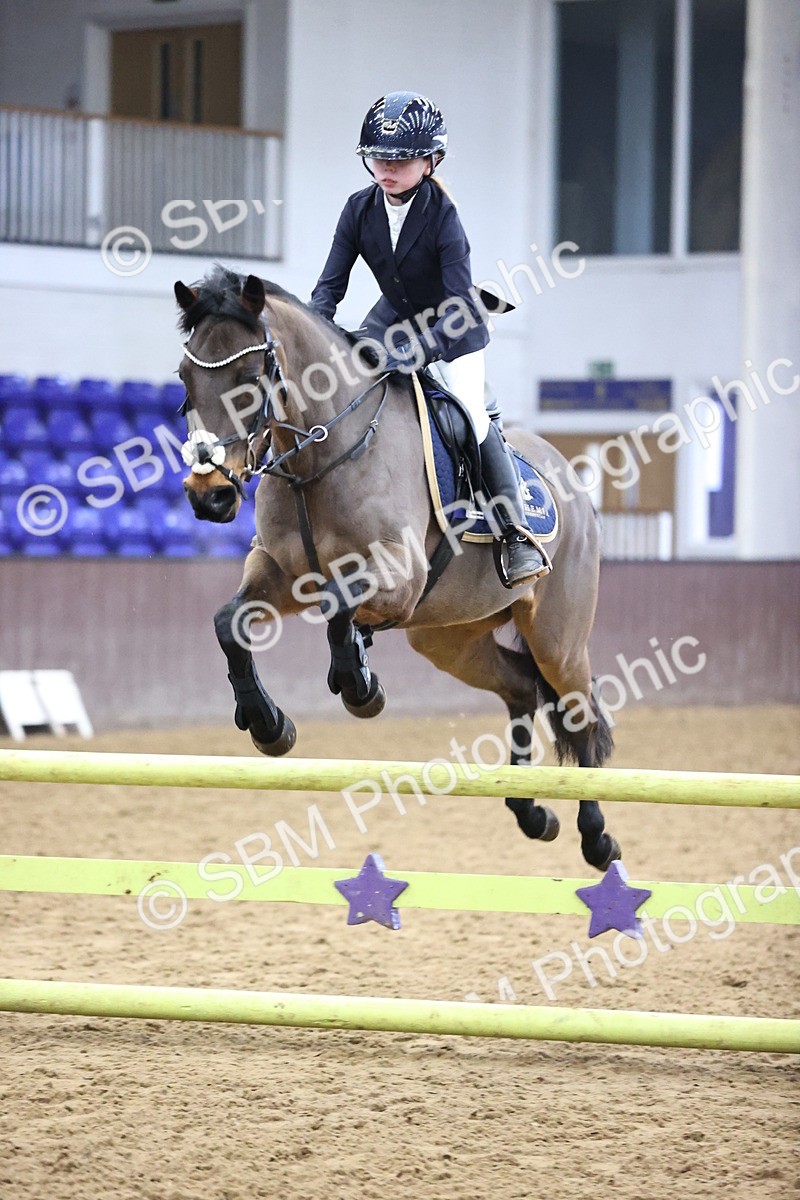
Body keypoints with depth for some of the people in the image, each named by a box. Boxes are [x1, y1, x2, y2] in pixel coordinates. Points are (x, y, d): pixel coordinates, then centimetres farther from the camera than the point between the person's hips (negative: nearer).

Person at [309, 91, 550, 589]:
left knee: (471, 417, -17)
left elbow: (462, 305, -35)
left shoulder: (442, 215, -30)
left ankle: (518, 534, -9)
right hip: (396, 314, 5)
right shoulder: (361, 210, -16)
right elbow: (331, 284, -15)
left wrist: (422, 349, -50)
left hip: (453, 325, -5)